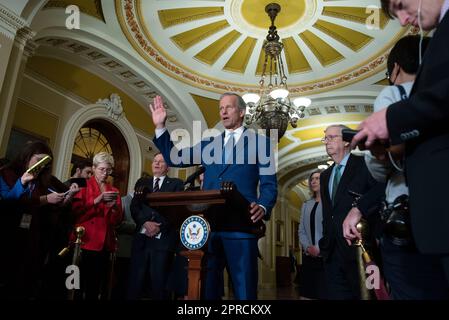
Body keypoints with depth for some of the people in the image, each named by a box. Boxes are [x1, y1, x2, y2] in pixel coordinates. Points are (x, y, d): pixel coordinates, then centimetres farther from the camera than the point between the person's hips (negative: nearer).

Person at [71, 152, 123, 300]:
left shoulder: (114, 191, 15)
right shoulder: (83, 186, 6)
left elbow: (117, 221, 9)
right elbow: (76, 212, -9)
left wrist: (114, 207, -10)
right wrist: (97, 200, -20)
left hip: (105, 243, 3)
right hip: (86, 241, -3)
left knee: (96, 284, 4)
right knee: (79, 282, -6)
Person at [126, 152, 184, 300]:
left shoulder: (176, 183, 8)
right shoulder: (142, 182, 17)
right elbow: (134, 207, 5)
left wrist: (160, 227, -13)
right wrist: (145, 223, -12)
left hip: (163, 238, -2)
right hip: (141, 237, 3)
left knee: (159, 281, 1)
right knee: (136, 280, 2)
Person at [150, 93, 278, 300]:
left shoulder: (260, 142, 7)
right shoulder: (209, 144, 20)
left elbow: (269, 185, 1)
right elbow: (174, 158, 19)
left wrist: (262, 207, -19)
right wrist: (160, 127, 11)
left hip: (240, 226, -4)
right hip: (208, 226, 4)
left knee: (244, 291, 1)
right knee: (205, 289, 12)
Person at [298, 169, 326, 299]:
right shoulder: (306, 205, 19)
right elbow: (301, 231, 12)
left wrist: (320, 249, -16)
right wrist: (307, 247, -6)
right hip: (309, 257, 5)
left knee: (326, 293, -5)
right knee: (307, 293, 7)